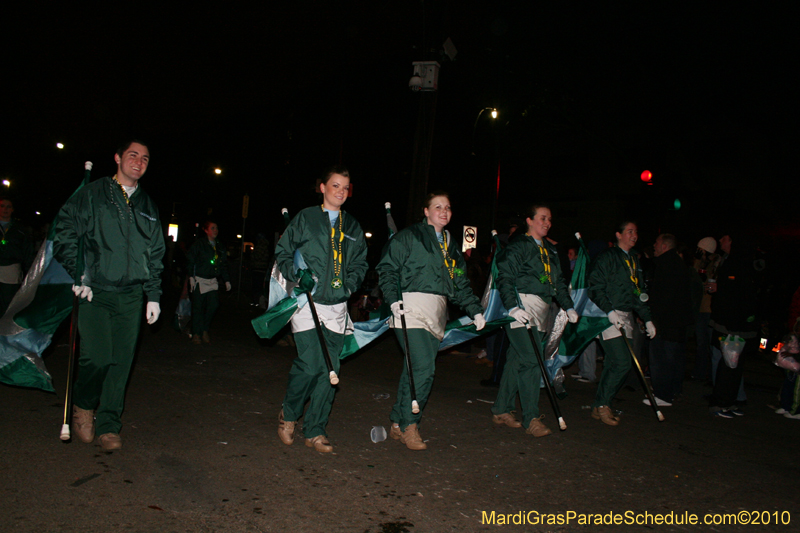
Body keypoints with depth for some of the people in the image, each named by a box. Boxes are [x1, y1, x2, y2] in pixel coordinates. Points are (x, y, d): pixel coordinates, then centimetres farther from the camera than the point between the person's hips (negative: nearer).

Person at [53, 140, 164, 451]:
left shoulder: (148, 207, 17)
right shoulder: (91, 195, 5)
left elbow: (156, 255, 19)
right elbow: (64, 233, 1)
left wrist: (154, 296, 12)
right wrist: (78, 274, -9)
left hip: (131, 296, 3)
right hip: (95, 291, -3)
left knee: (121, 361, 1)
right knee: (98, 358, -11)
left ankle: (108, 425, 13)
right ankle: (83, 406, 18)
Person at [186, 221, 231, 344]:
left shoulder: (219, 247, 13)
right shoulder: (199, 244, -3)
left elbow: (223, 265, 18)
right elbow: (190, 260, -5)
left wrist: (227, 280, 12)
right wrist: (191, 277, -13)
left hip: (213, 281, 5)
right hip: (199, 280, -5)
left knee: (214, 304, -5)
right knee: (198, 307, -2)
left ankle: (204, 330, 14)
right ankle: (196, 334, 8)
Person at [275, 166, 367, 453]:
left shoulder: (353, 227, 16)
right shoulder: (304, 218, 5)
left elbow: (360, 263, 21)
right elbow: (282, 252, 6)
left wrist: (349, 283, 3)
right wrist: (298, 274, -10)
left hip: (337, 307, 4)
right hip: (307, 303, -4)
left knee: (330, 370, 2)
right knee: (310, 364, -12)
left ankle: (315, 431, 15)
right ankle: (289, 414, 16)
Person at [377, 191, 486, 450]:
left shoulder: (451, 246, 22)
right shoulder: (408, 237, 1)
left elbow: (461, 284, 25)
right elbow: (386, 268, -4)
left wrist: (476, 310, 16)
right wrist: (393, 299, -16)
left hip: (436, 313, 7)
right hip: (411, 309, -6)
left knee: (415, 370, 6)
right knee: (423, 368, -16)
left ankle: (398, 424, 17)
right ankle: (409, 425, -3)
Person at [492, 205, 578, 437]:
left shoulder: (550, 250, 21)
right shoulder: (518, 246, -3)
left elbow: (559, 281, 24)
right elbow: (504, 278, -10)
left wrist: (569, 306, 14)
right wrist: (512, 307, -22)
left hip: (541, 309, 7)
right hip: (522, 307, -7)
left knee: (517, 360, 9)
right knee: (531, 361, -12)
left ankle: (501, 410, 17)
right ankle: (531, 418, -6)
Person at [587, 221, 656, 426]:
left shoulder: (634, 259, 20)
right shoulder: (607, 257, -5)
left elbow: (638, 293, 24)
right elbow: (596, 287, -12)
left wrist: (647, 318, 18)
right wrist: (609, 311, -21)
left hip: (626, 316, 8)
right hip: (608, 316, -8)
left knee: (613, 364, 6)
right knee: (622, 362, -14)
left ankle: (599, 406, 14)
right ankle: (602, 404, -1)